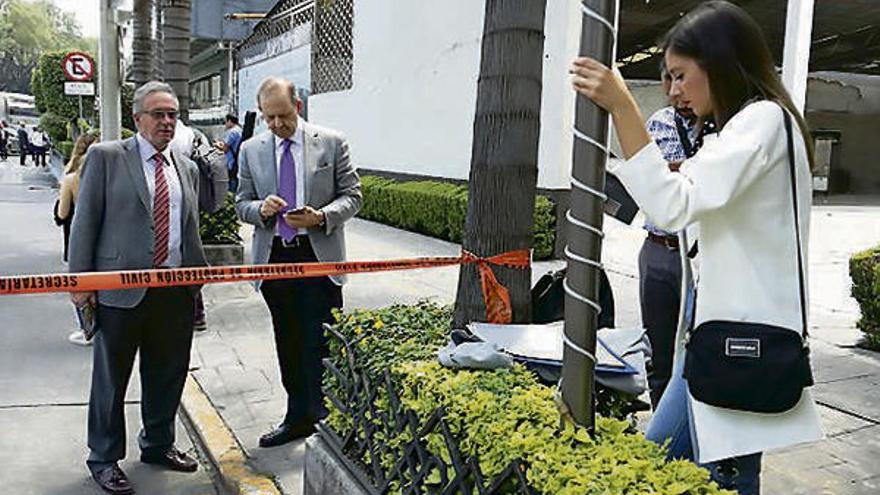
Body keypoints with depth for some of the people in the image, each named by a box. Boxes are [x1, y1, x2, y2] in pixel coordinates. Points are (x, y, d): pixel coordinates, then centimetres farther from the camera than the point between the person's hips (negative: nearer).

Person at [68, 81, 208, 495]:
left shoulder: (186, 167, 14)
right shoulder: (105, 157, -2)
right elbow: (85, 222, -4)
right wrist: (79, 281, -8)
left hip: (176, 290, 5)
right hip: (121, 289, -5)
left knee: (168, 374, 15)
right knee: (111, 377, 8)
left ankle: (158, 444, 34)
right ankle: (104, 458, 24)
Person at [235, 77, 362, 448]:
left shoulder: (331, 143, 0)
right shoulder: (251, 150, 8)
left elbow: (352, 195, 1)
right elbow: (242, 203, 12)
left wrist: (322, 216, -18)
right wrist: (260, 209, -12)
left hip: (319, 255, -3)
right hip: (274, 257, 4)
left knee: (321, 344, -4)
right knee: (288, 344, 13)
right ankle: (298, 418, 26)